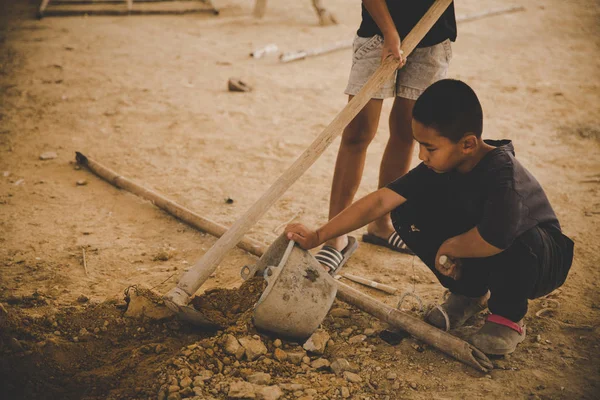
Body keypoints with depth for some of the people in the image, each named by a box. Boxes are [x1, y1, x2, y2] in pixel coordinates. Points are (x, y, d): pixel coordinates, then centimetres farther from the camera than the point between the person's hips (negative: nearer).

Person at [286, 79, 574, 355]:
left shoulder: (502, 172, -33)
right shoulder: (439, 165, -13)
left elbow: (495, 237, -50)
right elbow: (380, 201, -16)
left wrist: (449, 247, -30)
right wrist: (317, 237, -20)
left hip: (537, 259, -5)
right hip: (470, 257, 6)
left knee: (517, 237, -40)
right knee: (407, 214, -12)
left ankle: (508, 317, -9)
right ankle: (470, 293, 6)